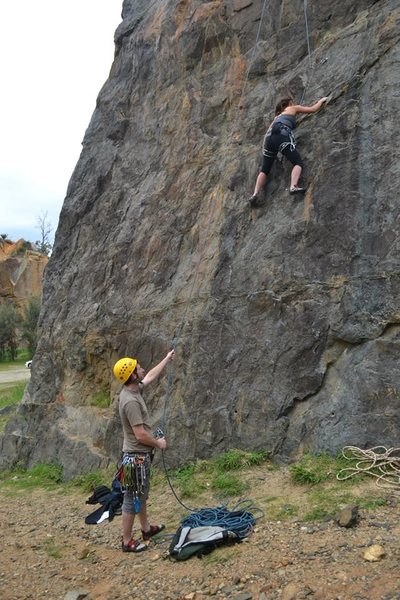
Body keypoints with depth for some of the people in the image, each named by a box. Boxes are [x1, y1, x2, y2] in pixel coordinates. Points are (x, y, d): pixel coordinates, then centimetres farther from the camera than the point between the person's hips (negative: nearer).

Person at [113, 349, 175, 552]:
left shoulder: (133, 389, 1)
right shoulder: (131, 401, -27)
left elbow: (151, 375, 21)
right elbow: (140, 435, -26)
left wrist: (167, 359, 28)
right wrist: (158, 443, -10)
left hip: (141, 454, 10)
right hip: (136, 456, -10)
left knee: (142, 495, 23)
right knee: (132, 499, 4)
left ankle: (146, 529, 40)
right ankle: (127, 541, 17)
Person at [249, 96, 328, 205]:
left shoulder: (278, 115, 38)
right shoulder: (293, 108, 25)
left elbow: (270, 128, 32)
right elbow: (313, 109, 27)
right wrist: (322, 100, 43)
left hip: (269, 137, 6)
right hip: (282, 136, -6)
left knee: (264, 169, 8)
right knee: (298, 163, -7)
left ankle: (255, 194, -6)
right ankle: (293, 186, -31)